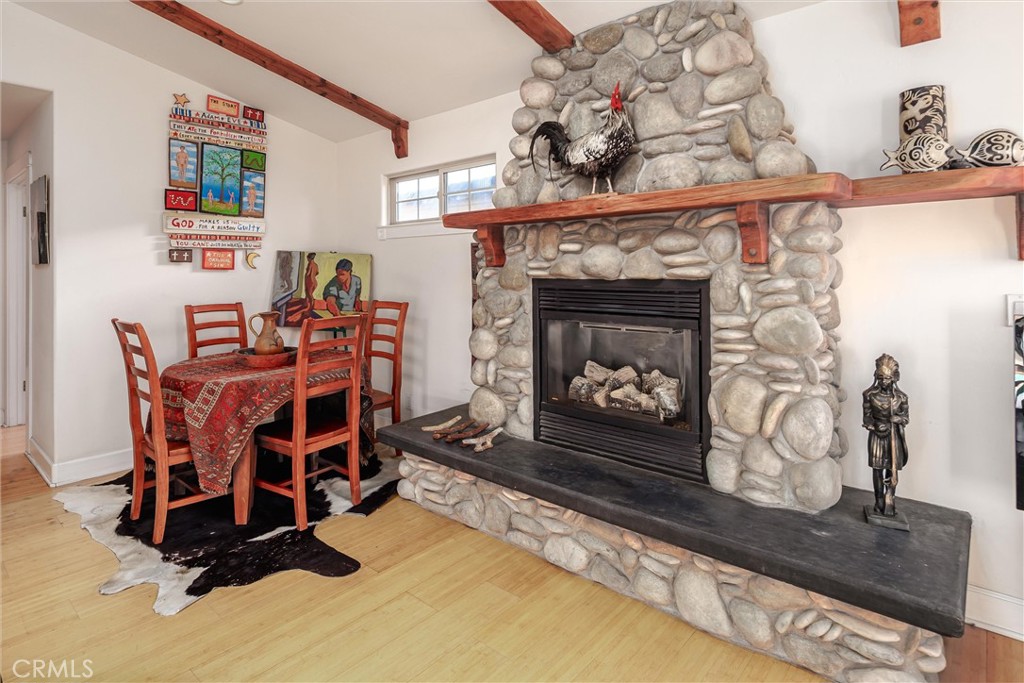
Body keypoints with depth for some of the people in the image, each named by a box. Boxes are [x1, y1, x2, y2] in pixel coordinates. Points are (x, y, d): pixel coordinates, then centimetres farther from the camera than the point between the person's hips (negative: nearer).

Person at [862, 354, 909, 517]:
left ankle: (889, 503, 16)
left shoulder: (900, 396, -4)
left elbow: (906, 417, 2)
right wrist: (875, 426, -13)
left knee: (892, 470, 4)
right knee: (877, 469, 5)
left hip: (894, 436, 0)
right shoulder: (869, 394, -6)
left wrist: (895, 418, -15)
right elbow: (867, 417, 0)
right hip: (876, 435, 0)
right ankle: (879, 502, 17)